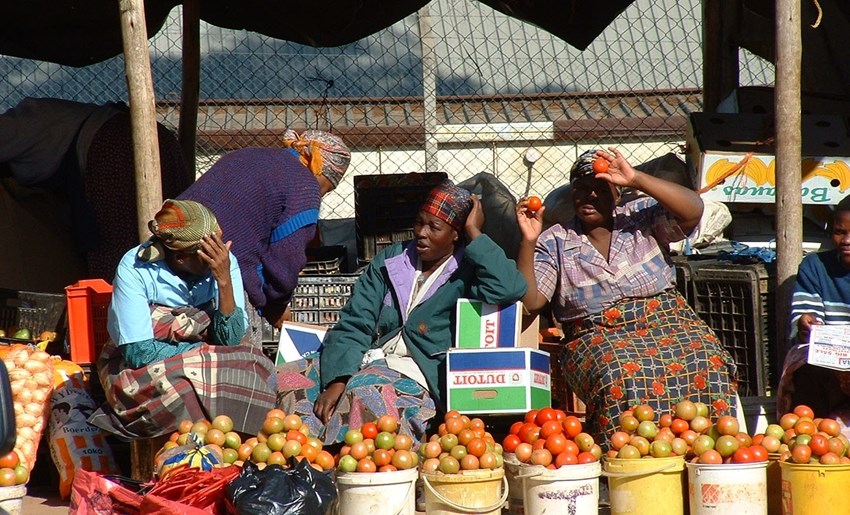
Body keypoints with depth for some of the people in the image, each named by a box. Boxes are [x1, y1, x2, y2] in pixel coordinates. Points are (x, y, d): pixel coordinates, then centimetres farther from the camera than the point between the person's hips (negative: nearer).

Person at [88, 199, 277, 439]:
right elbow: (139, 353, -22)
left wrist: (224, 281, -26)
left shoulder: (224, 263, -10)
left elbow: (231, 342, -14)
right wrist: (207, 352, -16)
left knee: (255, 368, -26)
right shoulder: (135, 269, -20)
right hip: (138, 372, -4)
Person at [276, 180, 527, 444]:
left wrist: (474, 233, -6)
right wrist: (336, 382, -10)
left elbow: (509, 288, -19)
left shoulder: (467, 271, 6)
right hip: (367, 361, 5)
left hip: (416, 375, -5)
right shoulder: (391, 260, 18)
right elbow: (353, 325, 9)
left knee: (365, 393, -38)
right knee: (287, 379, -18)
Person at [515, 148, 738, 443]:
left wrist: (636, 180, -13)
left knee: (708, 364, -31)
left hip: (667, 323, 2)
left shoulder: (642, 217, 12)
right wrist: (528, 242, -14)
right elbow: (529, 301, -2)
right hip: (599, 338, -2)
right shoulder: (554, 243, 9)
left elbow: (693, 211, -7)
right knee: (622, 376, -38)